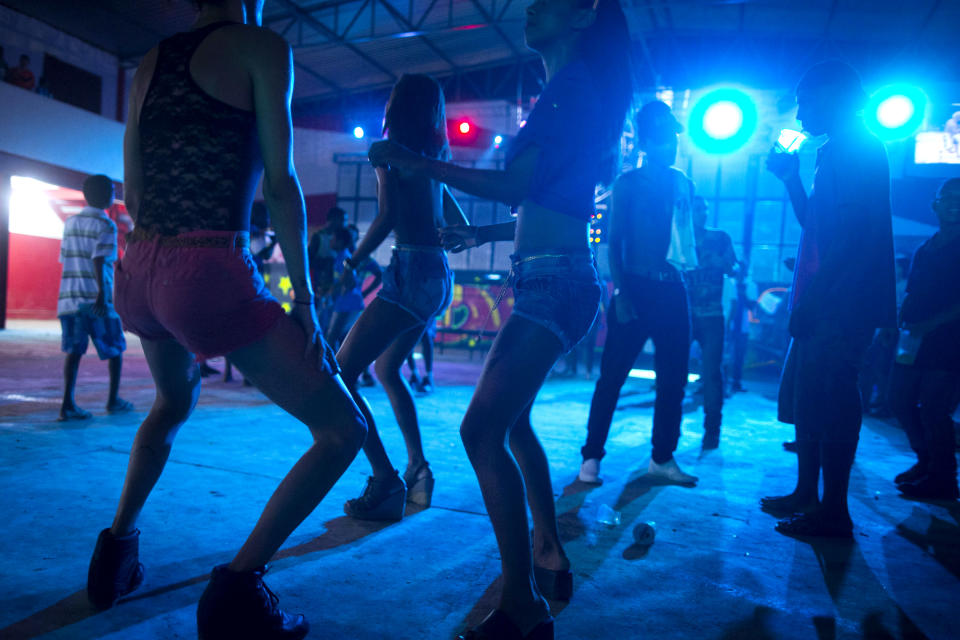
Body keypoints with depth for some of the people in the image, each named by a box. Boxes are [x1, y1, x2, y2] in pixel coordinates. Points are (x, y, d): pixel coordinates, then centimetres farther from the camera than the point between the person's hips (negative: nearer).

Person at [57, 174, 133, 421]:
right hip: (95, 298, -6)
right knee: (115, 348, 9)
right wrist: (102, 292, -24)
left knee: (74, 350, 4)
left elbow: (65, 259, 19)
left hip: (69, 296, 6)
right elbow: (99, 260, -18)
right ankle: (113, 400, 15)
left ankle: (68, 403, -7)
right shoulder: (106, 225, -6)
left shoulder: (70, 222, 16)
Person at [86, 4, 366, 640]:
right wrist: (304, 296, -3)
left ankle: (116, 549, 35)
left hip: (138, 272, 8)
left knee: (174, 401, 37)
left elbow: (133, 192, 18)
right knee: (343, 428, 4)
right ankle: (237, 587, 0)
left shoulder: (150, 61, 18)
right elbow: (280, 183, -7)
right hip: (210, 276, -8)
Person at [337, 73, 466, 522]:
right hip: (439, 275, 9)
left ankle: (386, 483, -11)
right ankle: (417, 470, 21)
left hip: (412, 272, -9)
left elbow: (387, 216, -15)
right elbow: (460, 225, 22)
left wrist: (351, 265, -8)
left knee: (339, 373, -7)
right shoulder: (429, 159, 19)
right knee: (386, 368, 23)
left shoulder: (390, 151, -3)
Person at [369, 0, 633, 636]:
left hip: (555, 283, -11)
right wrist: (480, 234, 29)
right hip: (549, 281, 11)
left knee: (482, 430, -16)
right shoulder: (570, 91, 24)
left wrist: (419, 163, -11)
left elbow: (517, 184, -17)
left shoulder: (573, 84, -7)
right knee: (511, 421, 18)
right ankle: (550, 557, 31)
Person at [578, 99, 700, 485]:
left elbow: (686, 236, 18)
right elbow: (614, 242, -5)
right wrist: (620, 293, -15)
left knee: (673, 379, 6)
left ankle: (662, 458, 18)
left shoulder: (683, 185, 14)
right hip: (635, 288, -5)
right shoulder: (628, 184, 0)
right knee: (612, 375, -4)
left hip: (672, 290, 5)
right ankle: (591, 457, 4)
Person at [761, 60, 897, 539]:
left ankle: (833, 512, -1)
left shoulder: (854, 149, -8)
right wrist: (790, 176, 23)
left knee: (829, 400, -9)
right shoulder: (838, 153, 22)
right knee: (806, 397, 12)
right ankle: (807, 494, 22)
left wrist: (813, 299, -22)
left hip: (841, 303, -10)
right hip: (826, 302, 10)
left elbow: (849, 235, -19)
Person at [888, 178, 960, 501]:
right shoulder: (924, 250, 16)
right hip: (916, 342, 7)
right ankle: (925, 462, 25)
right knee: (900, 400, 8)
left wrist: (931, 323, -20)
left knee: (933, 409, -8)